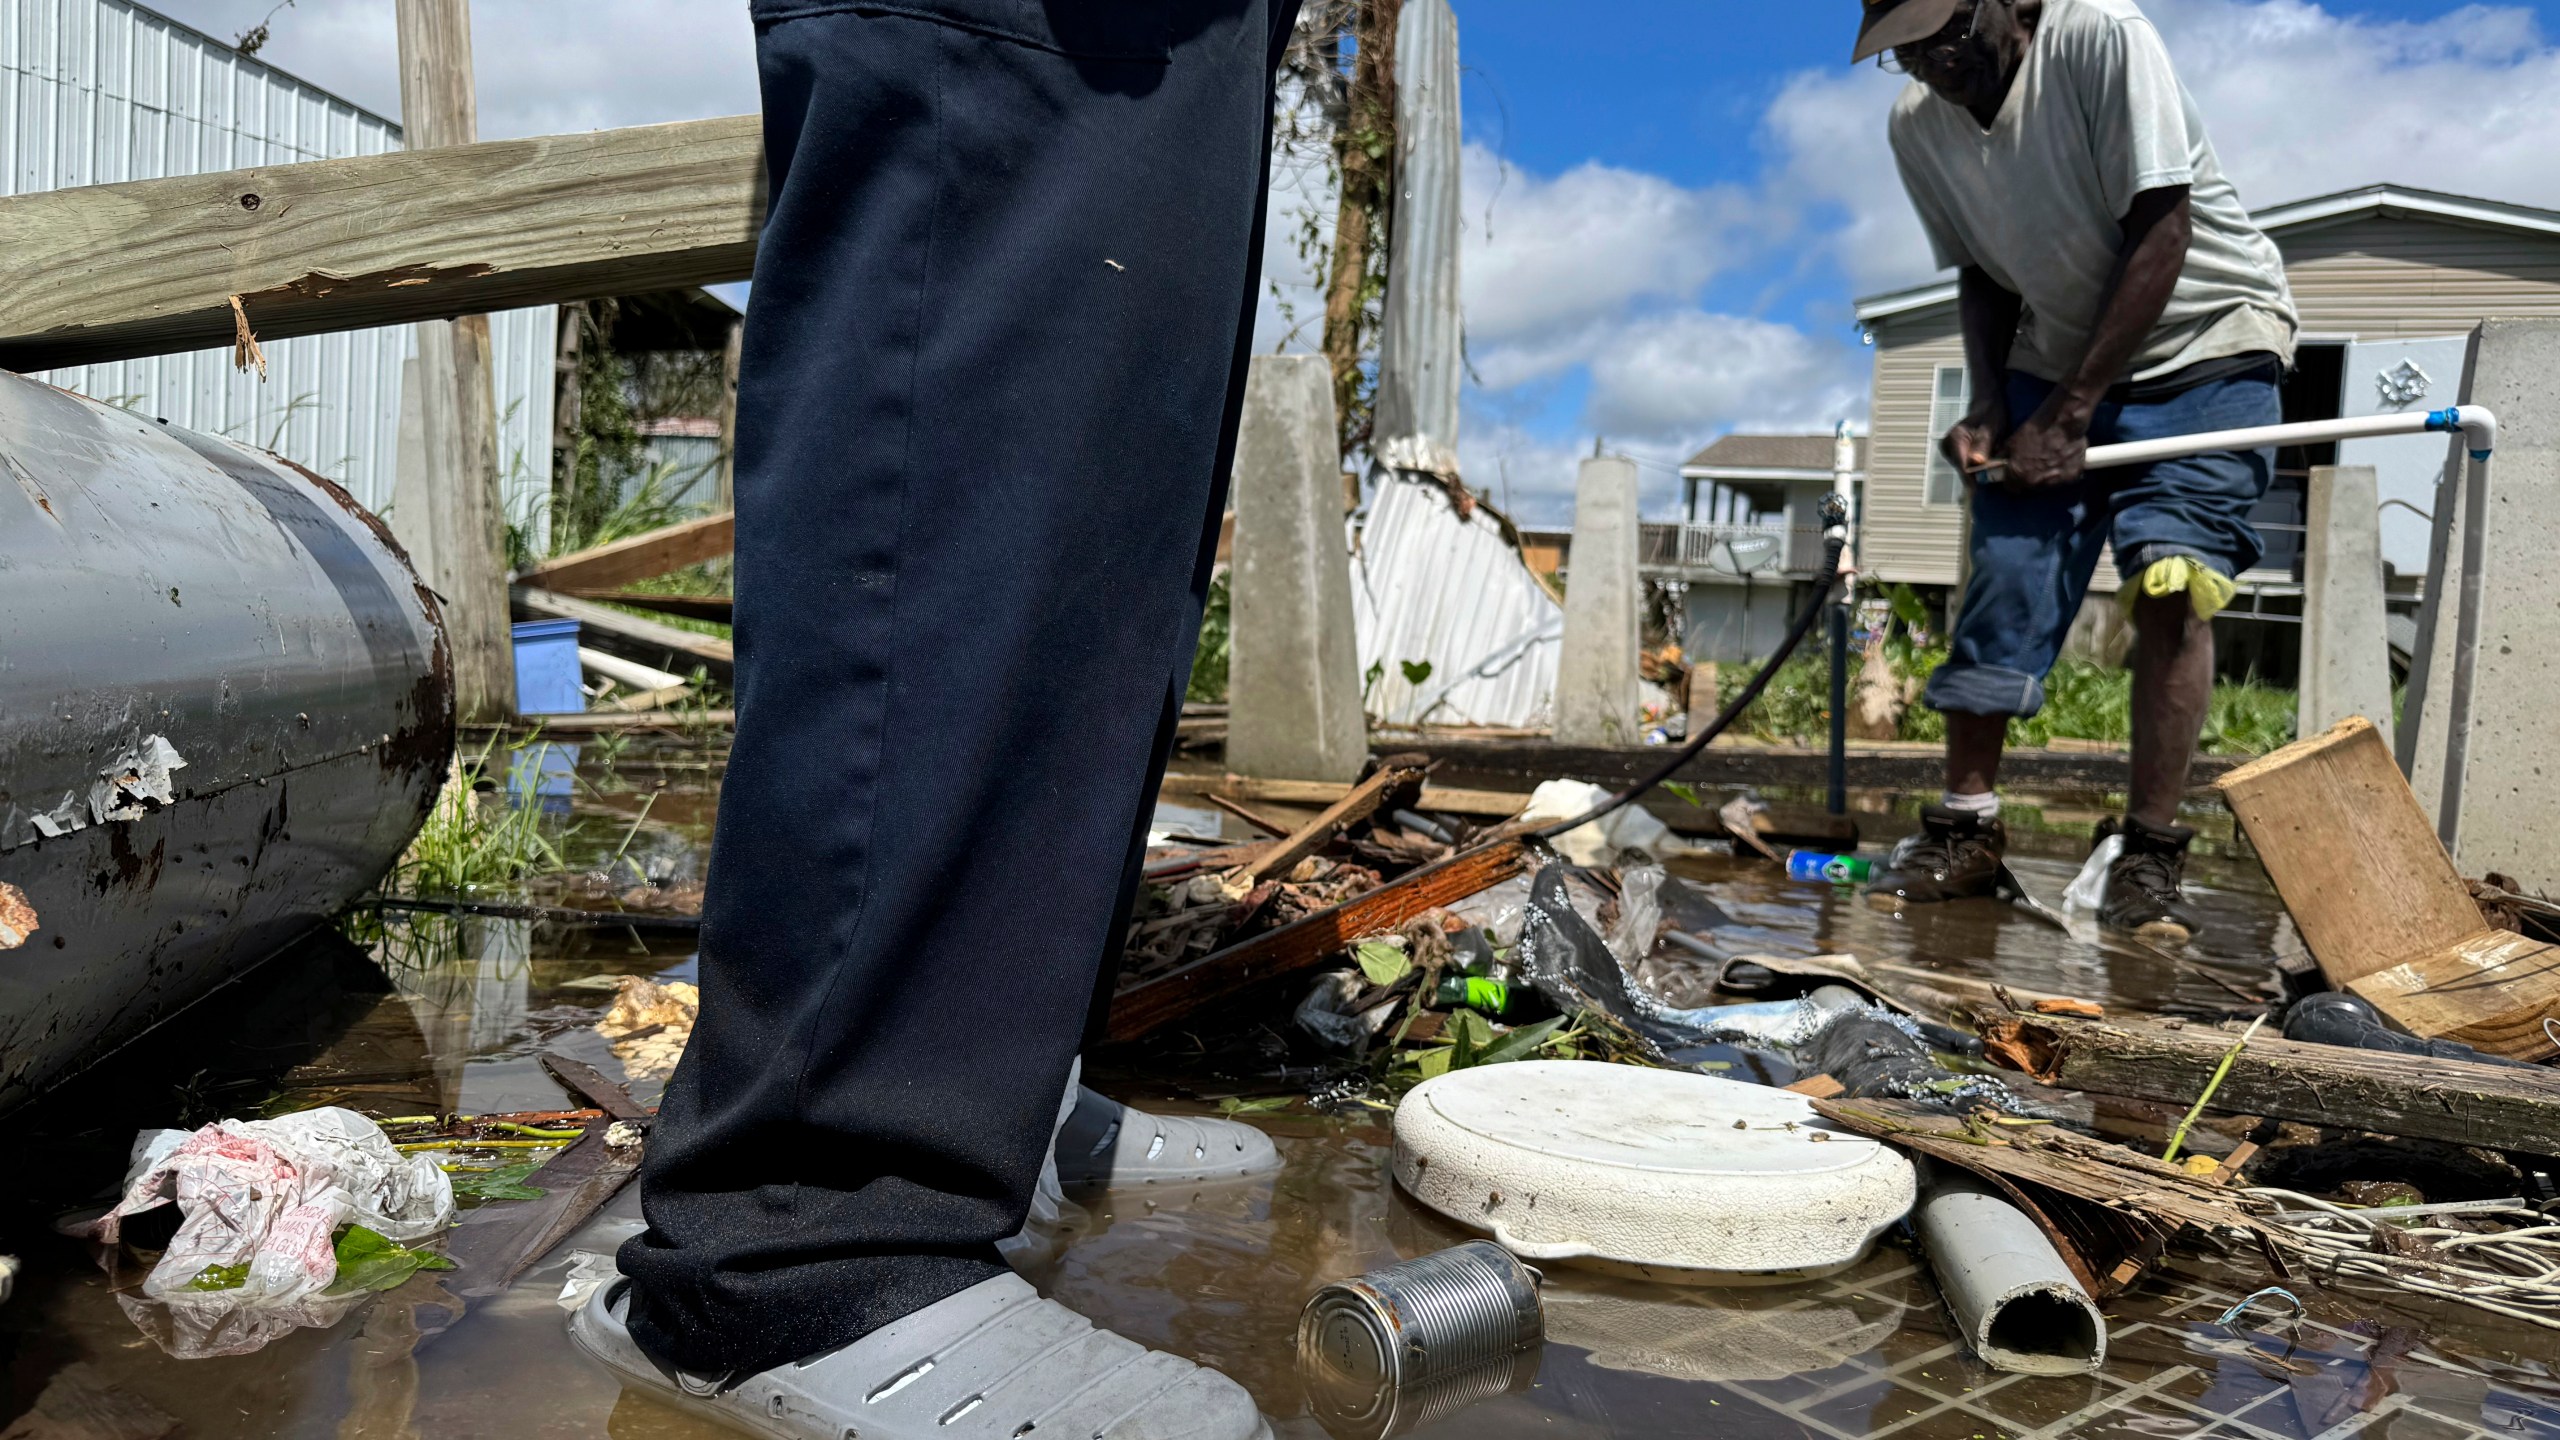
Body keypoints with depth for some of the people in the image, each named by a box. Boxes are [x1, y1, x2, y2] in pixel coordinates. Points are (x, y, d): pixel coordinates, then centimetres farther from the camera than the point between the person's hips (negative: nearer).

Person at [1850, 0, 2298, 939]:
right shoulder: (1917, 124, -6)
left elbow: (2159, 235, -23)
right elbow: (1982, 274, 4)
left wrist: (2071, 414, -22)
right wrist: (1991, 410, -11)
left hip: (2206, 339, -4)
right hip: (2057, 357, 5)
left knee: (2169, 579, -18)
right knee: (2001, 580, -5)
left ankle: (2149, 854, -11)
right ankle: (1966, 828, 4)